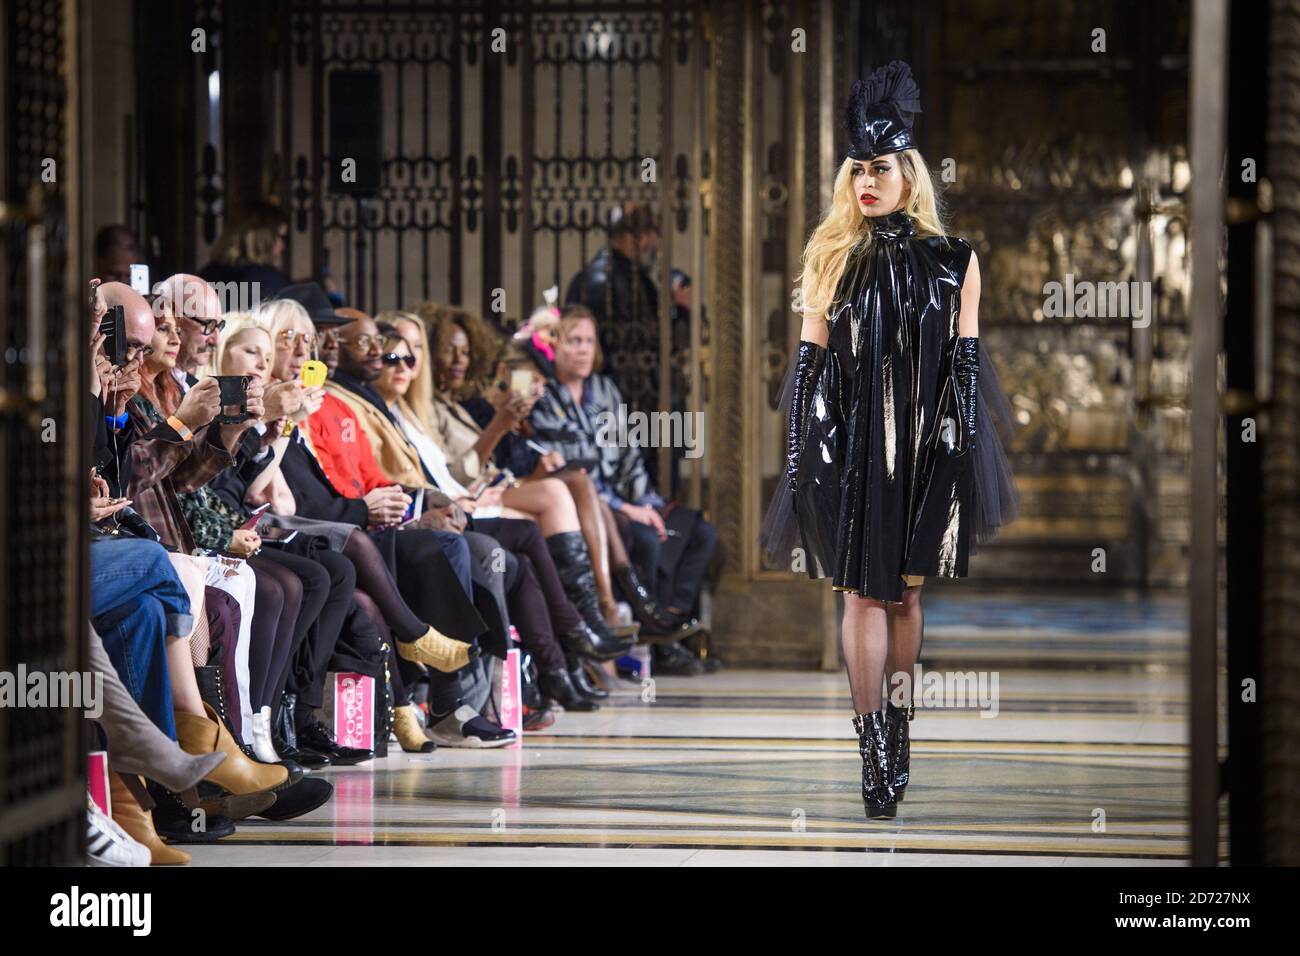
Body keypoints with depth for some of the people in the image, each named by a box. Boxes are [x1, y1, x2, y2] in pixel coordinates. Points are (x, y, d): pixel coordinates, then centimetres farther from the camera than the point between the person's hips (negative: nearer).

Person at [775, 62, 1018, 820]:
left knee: (907, 589, 6)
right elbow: (810, 361, 5)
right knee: (864, 590, -6)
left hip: (927, 444, 0)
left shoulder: (952, 261, 4)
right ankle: (877, 750, -8)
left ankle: (899, 734, 16)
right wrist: (802, 452, 0)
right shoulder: (832, 258, 5)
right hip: (851, 442, 0)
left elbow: (967, 362, 5)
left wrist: (965, 447, -1)